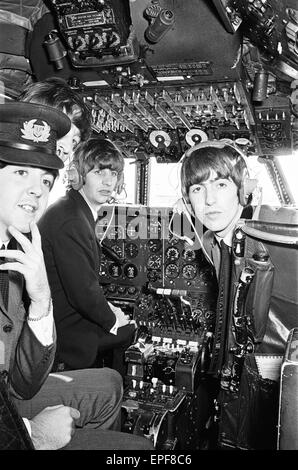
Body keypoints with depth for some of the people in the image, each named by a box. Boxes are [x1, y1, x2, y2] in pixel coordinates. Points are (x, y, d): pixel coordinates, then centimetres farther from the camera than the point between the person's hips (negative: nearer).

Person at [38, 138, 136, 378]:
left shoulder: (82, 213, 6)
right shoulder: (69, 220, -27)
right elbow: (82, 291, -27)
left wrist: (106, 307, 4)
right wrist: (111, 319, -10)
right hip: (65, 331, -9)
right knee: (138, 333, -2)